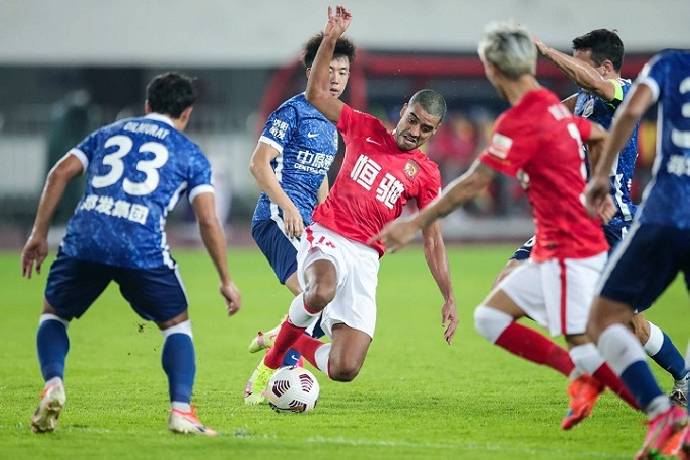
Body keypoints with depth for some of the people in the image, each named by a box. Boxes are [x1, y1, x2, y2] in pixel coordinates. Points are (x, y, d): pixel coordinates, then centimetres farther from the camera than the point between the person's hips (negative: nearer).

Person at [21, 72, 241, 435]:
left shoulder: (109, 133, 25)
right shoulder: (190, 155, 16)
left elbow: (60, 173, 14)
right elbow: (208, 220, 7)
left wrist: (38, 235, 17)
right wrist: (226, 280, 13)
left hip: (84, 240, 2)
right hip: (143, 249, -2)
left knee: (53, 314, 24)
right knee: (176, 324, 18)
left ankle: (53, 384, -3)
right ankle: (181, 411, 2)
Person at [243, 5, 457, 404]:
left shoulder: (426, 174, 8)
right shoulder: (365, 129, 10)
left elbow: (433, 240, 9)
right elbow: (316, 93, 10)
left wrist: (449, 299, 2)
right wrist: (331, 39, -2)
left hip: (365, 258, 1)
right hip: (327, 237, -1)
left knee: (345, 370, -11)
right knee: (322, 292, -40)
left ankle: (297, 344, 23)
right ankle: (273, 357, -9)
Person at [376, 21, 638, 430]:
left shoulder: (520, 122, -18)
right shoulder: (555, 107, 10)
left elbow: (473, 185, -19)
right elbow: (600, 137, 28)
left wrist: (418, 223, -13)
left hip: (568, 253, -10)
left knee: (585, 346, -9)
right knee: (490, 317, 10)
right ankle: (580, 374, 3)